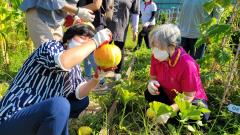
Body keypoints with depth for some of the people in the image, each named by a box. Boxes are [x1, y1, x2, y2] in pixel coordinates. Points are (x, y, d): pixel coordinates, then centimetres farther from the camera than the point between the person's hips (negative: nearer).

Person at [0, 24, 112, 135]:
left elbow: (80, 94, -3)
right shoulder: (52, 46, -12)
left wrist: (97, 77, -19)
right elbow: (63, 62, -37)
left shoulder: (75, 67, 10)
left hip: (42, 112, 8)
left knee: (83, 101, 9)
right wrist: (95, 41, -29)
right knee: (60, 103, -33)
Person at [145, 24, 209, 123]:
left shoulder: (187, 64, -33)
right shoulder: (156, 57, -16)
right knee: (149, 94, -17)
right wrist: (152, 83, -27)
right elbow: (153, 77, -2)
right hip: (170, 95, 5)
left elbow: (188, 96, -27)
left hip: (192, 99, -4)